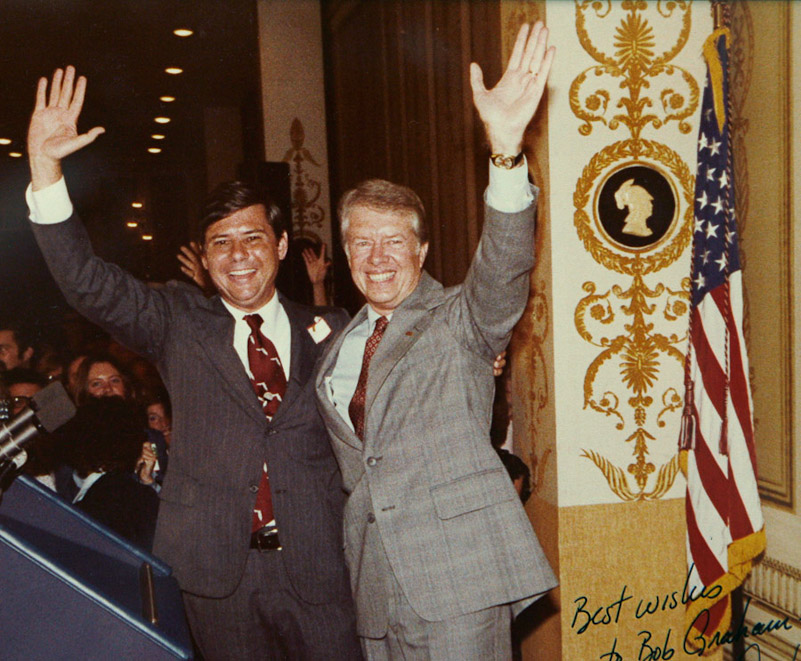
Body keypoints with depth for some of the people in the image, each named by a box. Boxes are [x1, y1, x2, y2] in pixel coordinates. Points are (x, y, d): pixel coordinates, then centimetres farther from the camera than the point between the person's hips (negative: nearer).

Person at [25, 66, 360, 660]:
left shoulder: (331, 331, 6)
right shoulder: (180, 322, 5)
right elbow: (90, 284, -7)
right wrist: (46, 168, -16)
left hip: (318, 569, 0)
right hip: (217, 571, 0)